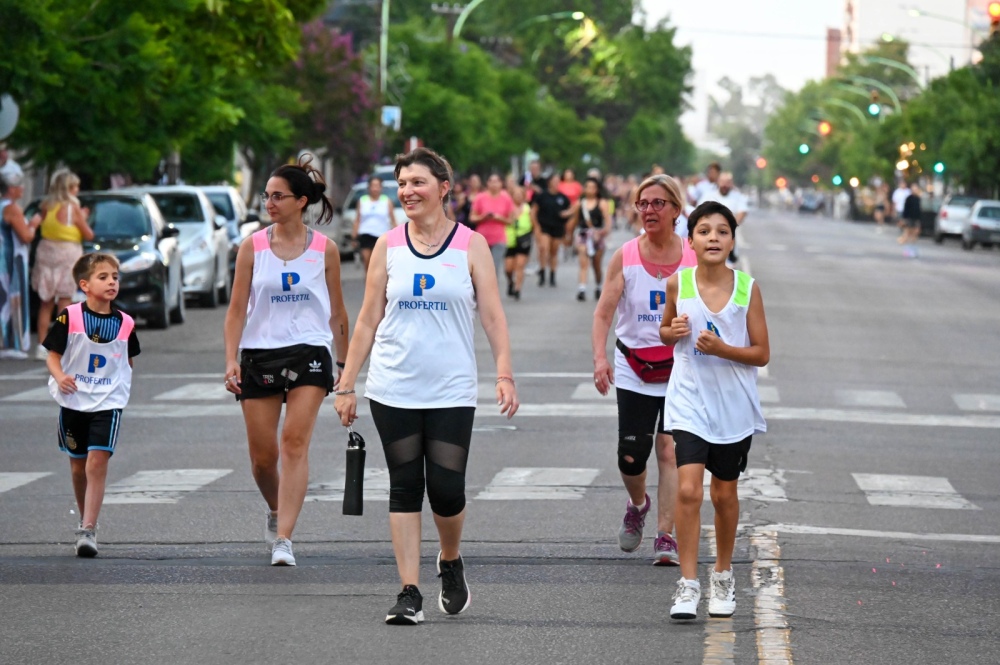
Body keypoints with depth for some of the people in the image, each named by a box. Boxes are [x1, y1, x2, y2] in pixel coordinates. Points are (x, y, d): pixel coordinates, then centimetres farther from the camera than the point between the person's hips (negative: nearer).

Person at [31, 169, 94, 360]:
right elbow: (89, 235, -5)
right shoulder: (73, 208, -11)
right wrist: (83, 219, 13)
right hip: (67, 254, -5)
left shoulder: (46, 206, 2)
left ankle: (42, 345, 9)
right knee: (65, 302, 1)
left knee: (46, 302, 11)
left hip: (46, 253, 5)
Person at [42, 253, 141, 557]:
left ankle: (88, 530, -14)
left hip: (108, 403, 0)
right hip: (73, 402, 0)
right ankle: (85, 519, 34)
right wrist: (60, 377, -23)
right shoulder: (69, 317, -7)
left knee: (97, 463, -14)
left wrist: (119, 384, 5)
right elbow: (53, 354, -5)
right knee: (78, 466, 12)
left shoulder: (125, 323, 0)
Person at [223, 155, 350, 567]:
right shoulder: (253, 246, 2)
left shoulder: (324, 249, 2)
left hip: (309, 353, -1)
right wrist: (231, 360, -8)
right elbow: (237, 309, 2)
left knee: (295, 443, -16)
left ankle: (283, 539, -18)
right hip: (259, 354, 1)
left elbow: (337, 312, 11)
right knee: (262, 457, 4)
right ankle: (276, 511, 35)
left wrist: (345, 365, 13)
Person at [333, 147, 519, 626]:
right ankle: (409, 593, 3)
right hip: (393, 391, 2)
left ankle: (450, 563, 24)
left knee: (447, 489, -6)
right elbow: (368, 320, 9)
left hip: (451, 392, -2)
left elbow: (492, 316, 0)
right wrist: (346, 384, 6)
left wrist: (504, 374, -12)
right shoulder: (388, 246, 6)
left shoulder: (470, 245, 2)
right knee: (404, 488, 0)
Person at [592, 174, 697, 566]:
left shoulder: (694, 257, -2)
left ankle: (666, 536, -2)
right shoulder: (625, 257, -3)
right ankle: (637, 505, 33)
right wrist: (600, 357, -20)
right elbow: (604, 312, -6)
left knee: (670, 450, -8)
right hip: (633, 371, 1)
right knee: (631, 456, 0)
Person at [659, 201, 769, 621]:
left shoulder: (747, 288, -6)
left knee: (724, 494, 13)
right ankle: (688, 584, -7)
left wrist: (722, 349, -18)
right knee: (688, 490, -14)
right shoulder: (678, 283, -4)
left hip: (733, 405, 1)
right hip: (689, 401, -1)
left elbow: (762, 353, -2)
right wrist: (672, 332, -10)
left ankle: (723, 576, 31)